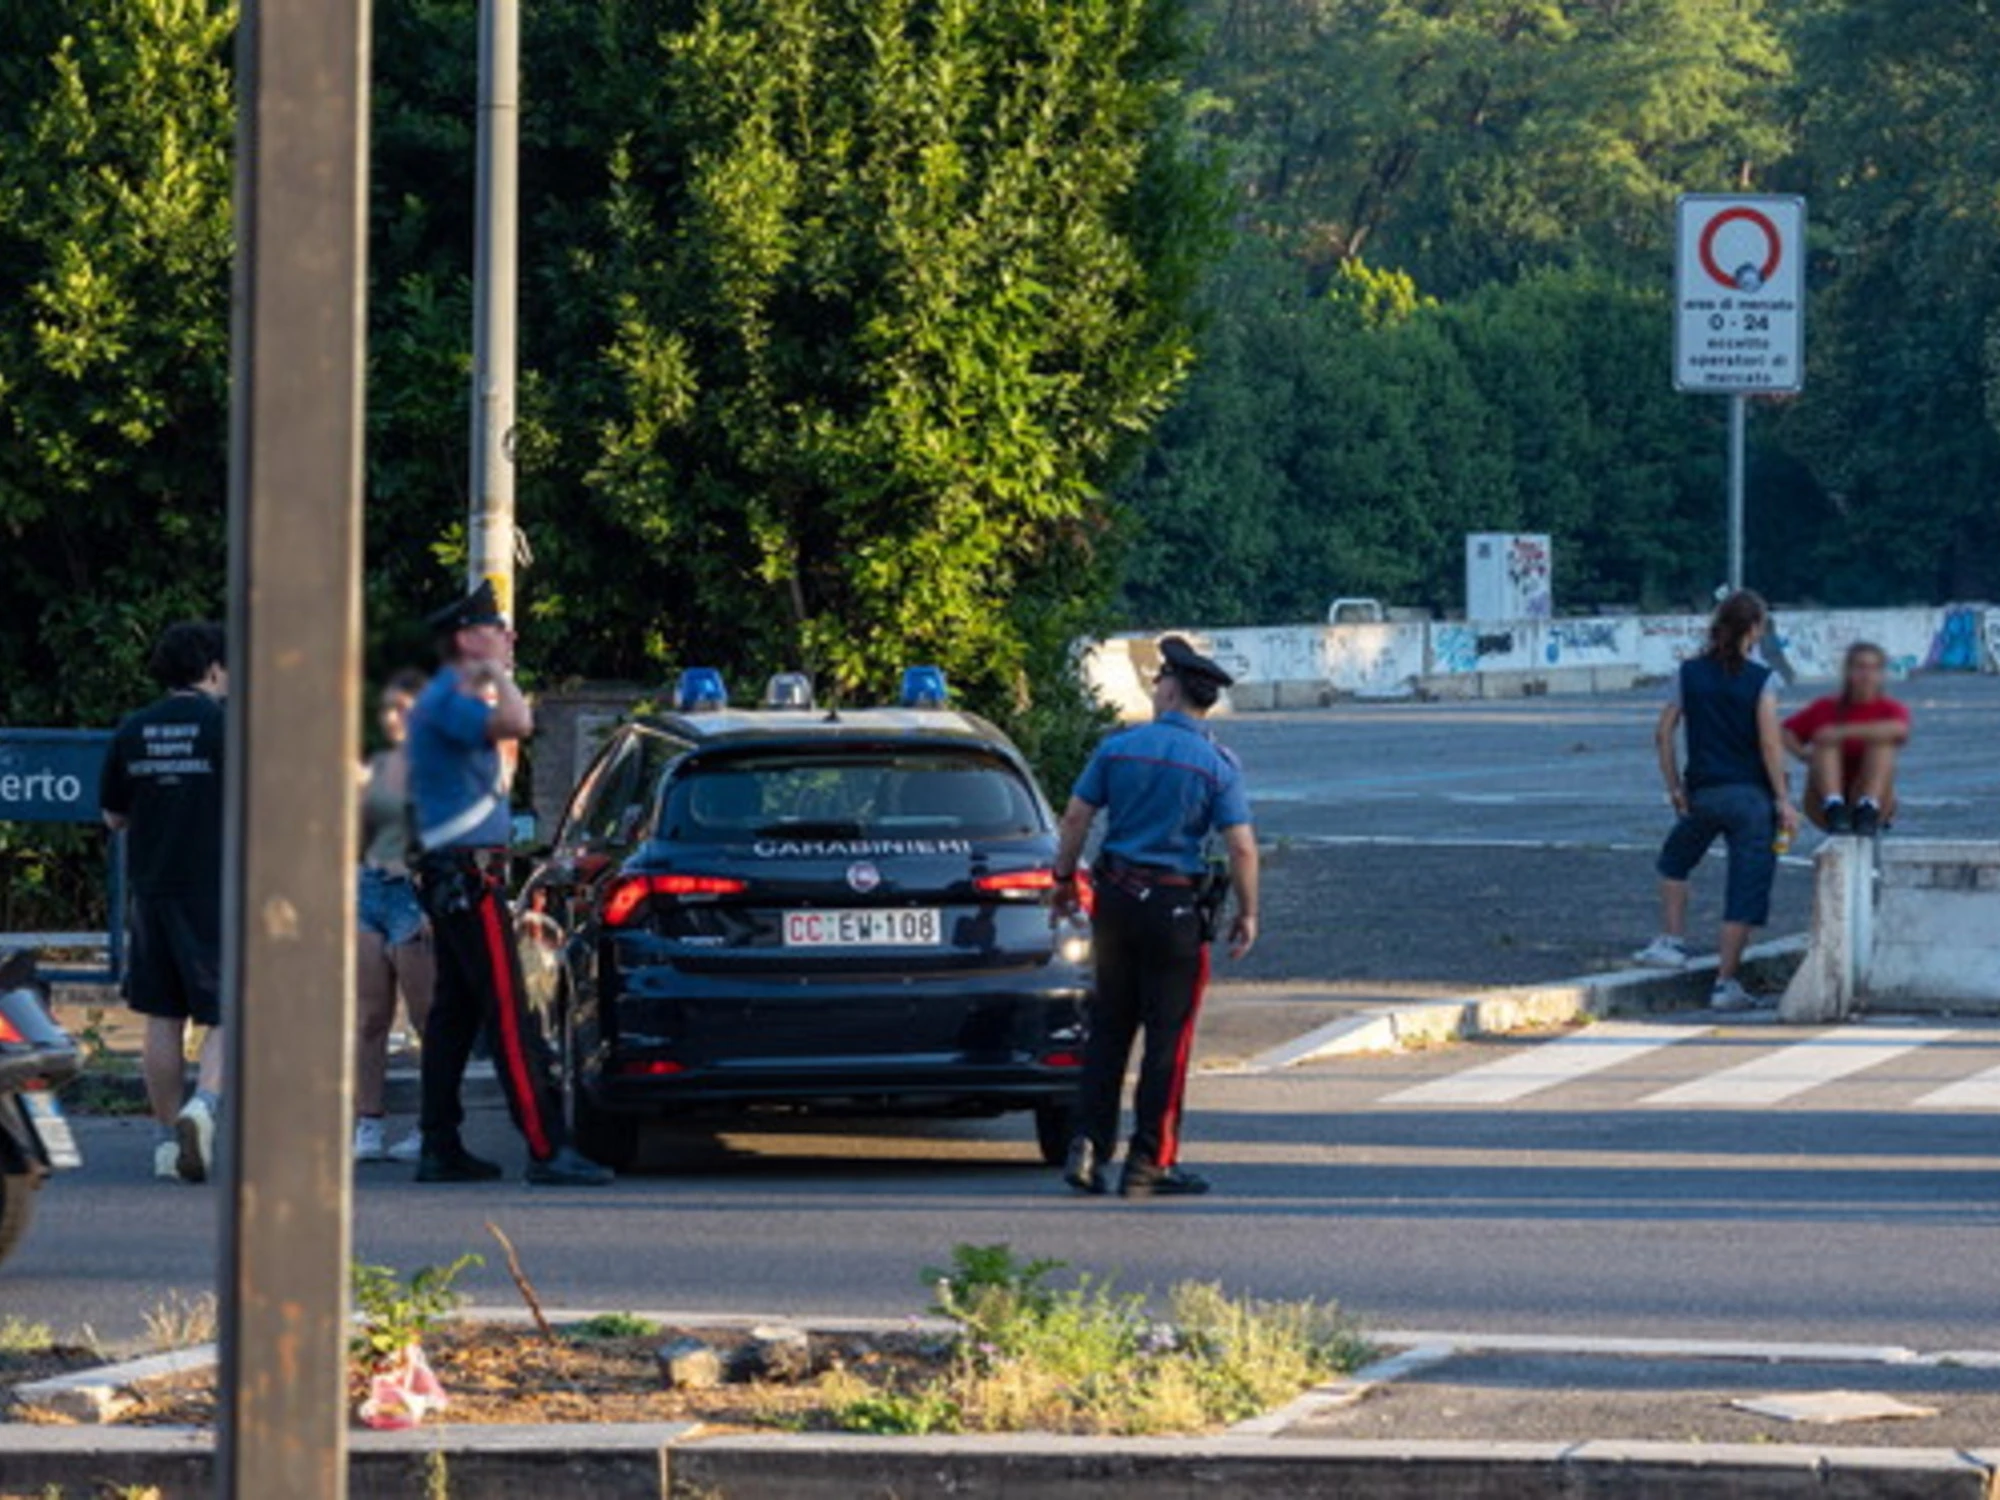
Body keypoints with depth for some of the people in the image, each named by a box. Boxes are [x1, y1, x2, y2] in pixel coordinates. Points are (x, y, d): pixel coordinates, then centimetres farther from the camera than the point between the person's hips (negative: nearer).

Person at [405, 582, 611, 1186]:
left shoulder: (449, 700, 20)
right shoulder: (447, 701, -13)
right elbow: (516, 723, -29)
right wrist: (498, 673, -15)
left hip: (452, 876, 11)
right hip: (466, 872, -11)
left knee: (454, 1012, 10)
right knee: (509, 1013, -13)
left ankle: (440, 1148, 11)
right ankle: (546, 1149, -17)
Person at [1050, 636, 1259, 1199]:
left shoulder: (1118, 747, 0)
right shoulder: (1217, 765, -6)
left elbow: (1076, 818, 1)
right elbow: (1241, 846, -11)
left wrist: (1065, 882, 13)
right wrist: (1247, 915, 0)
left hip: (1116, 899, 3)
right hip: (1176, 908, -3)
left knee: (1109, 1027, 13)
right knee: (1167, 1036, 3)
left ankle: (1090, 1143, 5)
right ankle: (1148, 1163, 4)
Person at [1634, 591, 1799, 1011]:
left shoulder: (1689, 674, 1)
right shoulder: (1761, 680, -9)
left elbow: (1664, 733, 1)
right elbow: (1770, 745, -13)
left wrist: (1674, 787, 11)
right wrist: (1783, 801, -8)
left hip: (1703, 792, 3)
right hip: (1751, 794, -3)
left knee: (1675, 862, 30)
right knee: (1745, 888, 2)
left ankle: (1672, 940, 20)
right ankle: (1725, 983, 0)